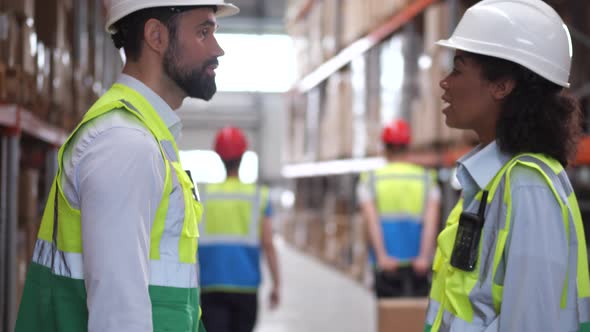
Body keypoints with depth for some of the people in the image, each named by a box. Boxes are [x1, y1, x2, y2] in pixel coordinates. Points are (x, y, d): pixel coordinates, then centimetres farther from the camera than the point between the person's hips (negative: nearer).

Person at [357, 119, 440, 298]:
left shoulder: (370, 180, 5)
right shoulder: (426, 179, 7)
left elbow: (372, 221, -8)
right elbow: (431, 221, -5)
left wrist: (382, 256, -15)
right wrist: (424, 256, -12)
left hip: (387, 263, -1)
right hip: (418, 264, 1)